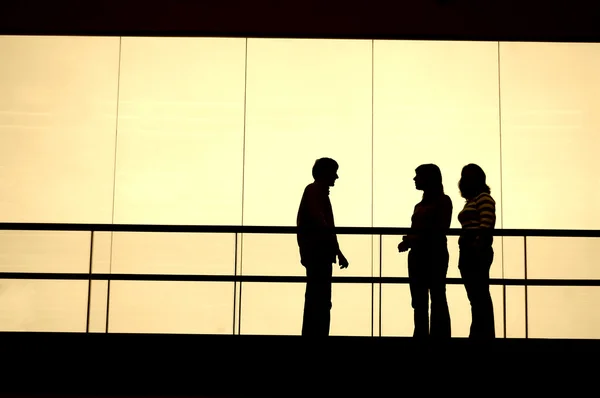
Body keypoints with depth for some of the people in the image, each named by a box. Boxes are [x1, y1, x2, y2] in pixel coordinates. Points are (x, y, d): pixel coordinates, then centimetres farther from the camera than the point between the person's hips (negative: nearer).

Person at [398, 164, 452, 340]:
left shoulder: (443, 201, -3)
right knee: (419, 301, 7)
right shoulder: (421, 204, 17)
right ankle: (421, 334, 12)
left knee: (437, 299, -5)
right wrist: (409, 241, -5)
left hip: (435, 254, -7)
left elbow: (441, 230, -11)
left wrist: (415, 239, -17)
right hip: (418, 254, 7)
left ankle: (440, 334, -4)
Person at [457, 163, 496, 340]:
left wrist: (478, 250, -21)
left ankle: (485, 336, -8)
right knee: (476, 296, 10)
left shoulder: (484, 198, -6)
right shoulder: (471, 201, 22)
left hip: (478, 252, -10)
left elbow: (486, 228, -16)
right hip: (468, 252, 10)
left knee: (480, 296, -10)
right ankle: (479, 335, 14)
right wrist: (464, 255, 15)